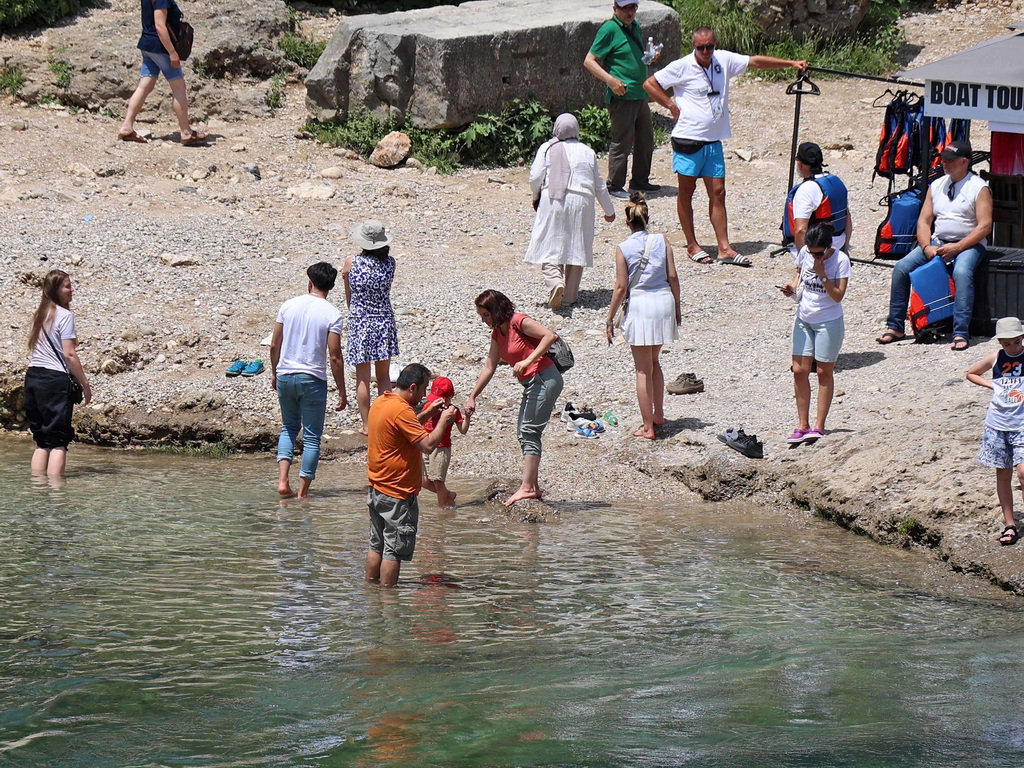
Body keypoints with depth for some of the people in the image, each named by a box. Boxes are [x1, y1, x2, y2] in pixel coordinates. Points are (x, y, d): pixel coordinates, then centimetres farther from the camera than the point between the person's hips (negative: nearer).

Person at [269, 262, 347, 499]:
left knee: (289, 427, 20)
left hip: (285, 376, 3)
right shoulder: (332, 314, -9)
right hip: (313, 380, -3)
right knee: (312, 437, 7)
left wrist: (274, 373, 21)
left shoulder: (289, 306, 1)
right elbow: (335, 357, -11)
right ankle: (303, 491, 7)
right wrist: (342, 392, -3)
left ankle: (283, 480, 3)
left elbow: (274, 344, 6)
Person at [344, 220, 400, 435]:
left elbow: (349, 296, 3)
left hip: (359, 323, -2)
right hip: (384, 322, 2)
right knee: (384, 376, 13)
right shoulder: (389, 263, -7)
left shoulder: (351, 263, -11)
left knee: (362, 378, 7)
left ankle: (366, 425, 11)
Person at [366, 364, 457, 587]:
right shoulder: (401, 411, -21)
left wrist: (427, 414, 18)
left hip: (376, 489, 10)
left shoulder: (380, 403, 9)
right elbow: (428, 444, -23)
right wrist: (444, 420, -10)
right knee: (394, 550, -4)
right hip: (398, 493, -10)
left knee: (377, 544, 17)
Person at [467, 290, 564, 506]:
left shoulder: (519, 322, -13)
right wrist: (472, 397, 17)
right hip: (531, 383, 10)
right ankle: (533, 486, 10)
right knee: (523, 433, 8)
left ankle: (527, 487, -15)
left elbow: (550, 336, -22)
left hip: (545, 378, -10)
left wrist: (528, 361, -27)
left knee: (529, 431, -13)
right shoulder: (497, 333, 13)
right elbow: (489, 367, 18)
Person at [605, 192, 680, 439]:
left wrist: (610, 319, -1)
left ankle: (648, 426, 6)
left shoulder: (623, 248, -8)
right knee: (654, 362, 24)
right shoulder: (662, 242, 0)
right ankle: (658, 414, 31)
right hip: (664, 301, 4)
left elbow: (621, 287, -9)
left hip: (640, 305, -4)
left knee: (643, 370, 4)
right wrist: (677, 307, 13)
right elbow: (673, 277, 0)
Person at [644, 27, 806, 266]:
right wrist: (671, 105, -9)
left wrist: (791, 63, 13)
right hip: (688, 139, -4)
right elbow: (650, 84, -5)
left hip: (714, 140, 5)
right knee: (686, 191, 4)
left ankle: (724, 248, 3)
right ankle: (692, 245, 14)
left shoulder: (724, 60, 5)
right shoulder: (682, 67, -8)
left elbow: (756, 61, 13)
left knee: (717, 192, 3)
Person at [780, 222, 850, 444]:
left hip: (828, 322, -5)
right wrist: (792, 287, -4)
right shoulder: (805, 253, -4)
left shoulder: (840, 260, -16)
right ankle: (802, 426, 8)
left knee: (824, 372, 2)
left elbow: (838, 295, -18)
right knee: (799, 371, 1)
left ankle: (819, 426, 8)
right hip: (804, 319, 5)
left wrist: (822, 274, -27)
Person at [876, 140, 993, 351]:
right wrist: (926, 247, -9)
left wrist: (957, 247, -20)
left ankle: (961, 333, -37)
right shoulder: (936, 186, 12)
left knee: (962, 272, -37)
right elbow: (924, 221, 10)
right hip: (937, 243, 5)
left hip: (968, 244, -5)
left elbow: (984, 226, -12)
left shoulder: (979, 188, -5)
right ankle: (895, 328, -5)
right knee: (901, 267, -14)